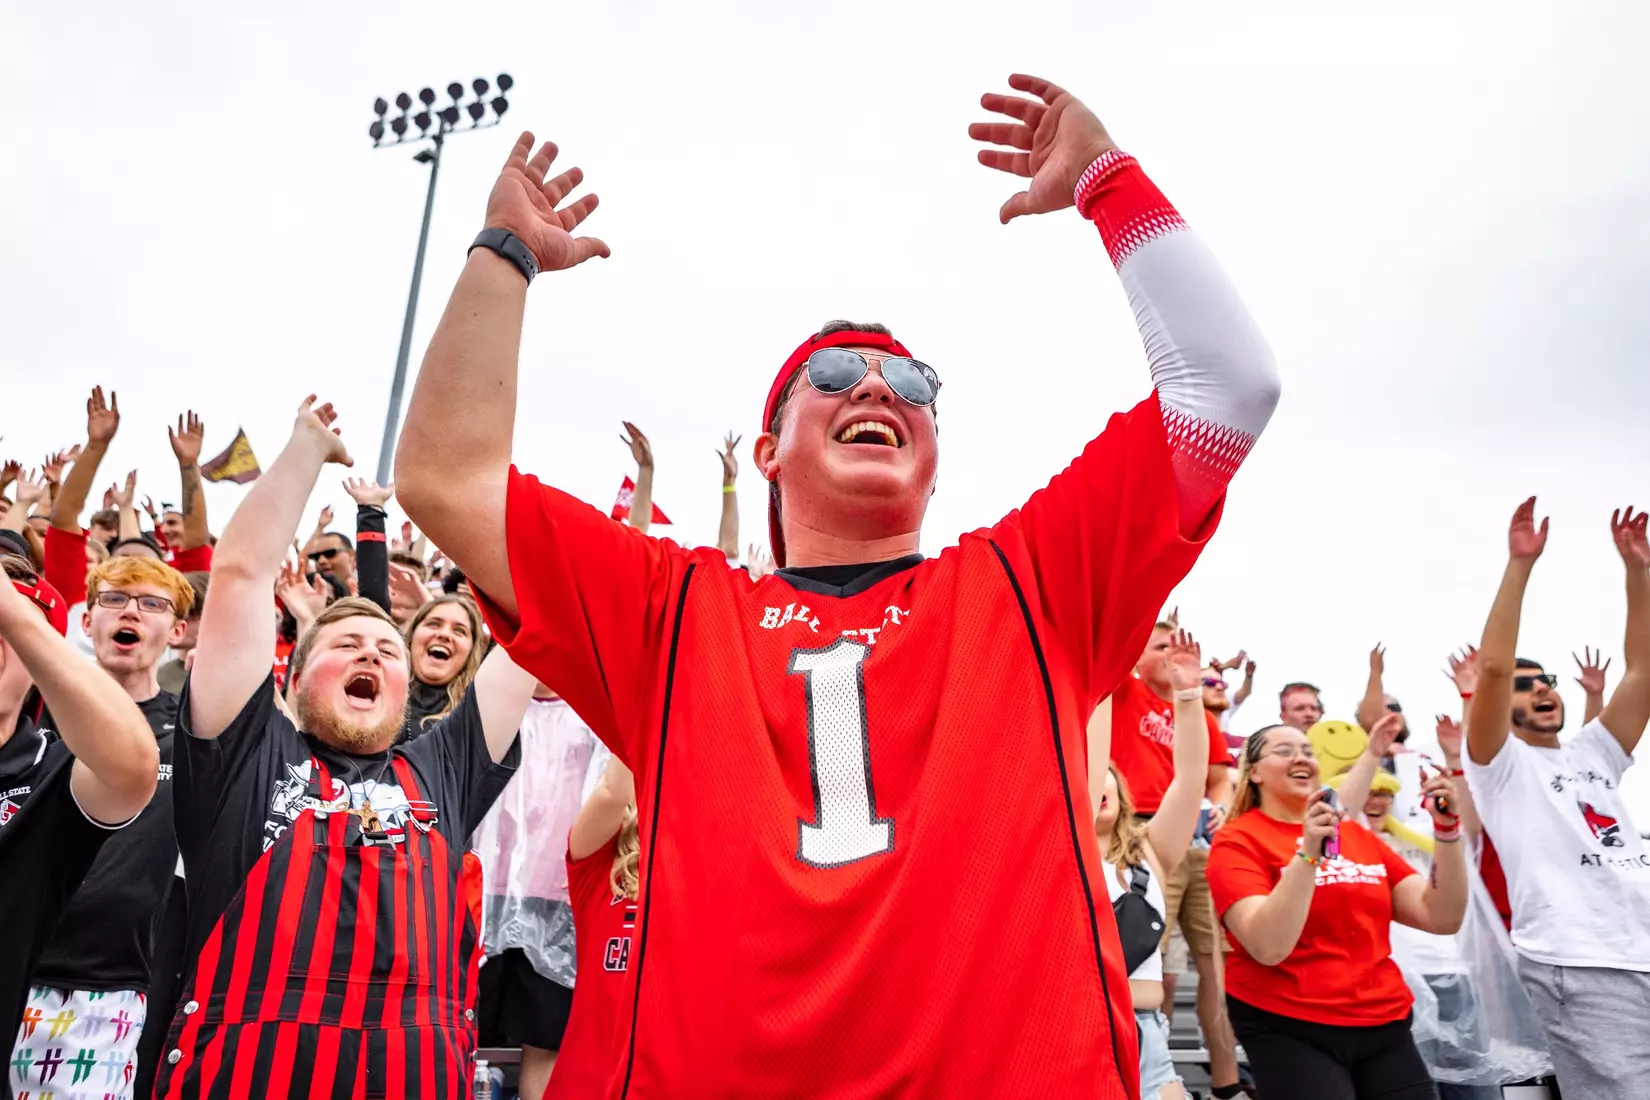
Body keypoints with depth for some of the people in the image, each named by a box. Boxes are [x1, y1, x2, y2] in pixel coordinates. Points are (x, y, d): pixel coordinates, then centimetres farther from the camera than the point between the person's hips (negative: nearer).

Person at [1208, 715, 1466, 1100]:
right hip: (1289, 1029, -5)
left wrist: (1446, 830, -6)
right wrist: (1307, 854, -26)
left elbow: (1442, 918, 5)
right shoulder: (1238, 841, -6)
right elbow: (1269, 947, -19)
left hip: (1385, 1025, 5)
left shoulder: (1356, 835, 10)